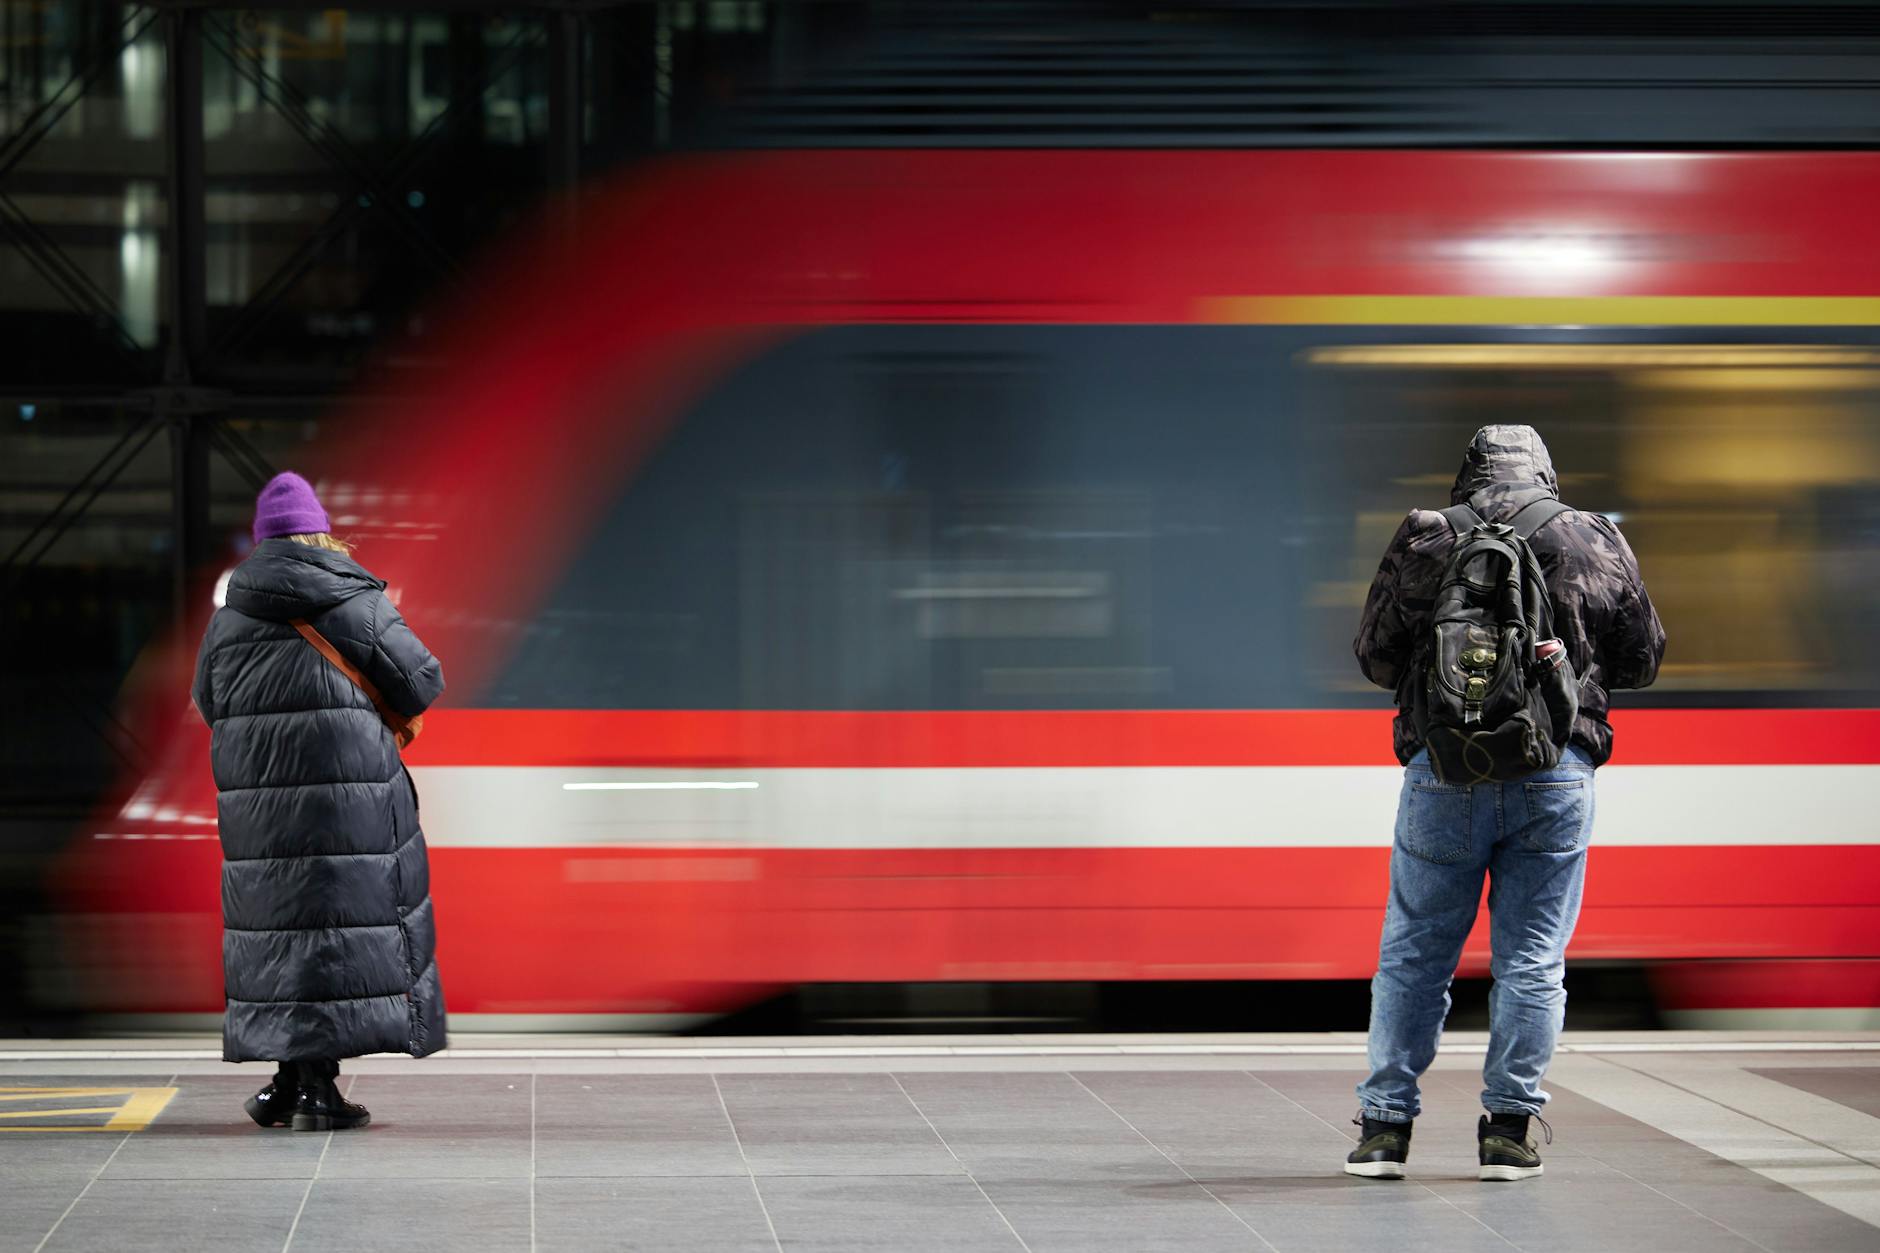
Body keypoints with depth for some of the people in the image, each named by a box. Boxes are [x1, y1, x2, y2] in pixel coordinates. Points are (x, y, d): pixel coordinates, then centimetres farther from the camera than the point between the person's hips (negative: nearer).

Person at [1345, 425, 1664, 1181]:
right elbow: (1642, 660, 12)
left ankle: (1385, 1126, 9)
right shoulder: (1596, 542, 5)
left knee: (1414, 952, 9)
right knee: (1531, 959, 7)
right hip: (1556, 773, 0)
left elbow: (1376, 657, 8)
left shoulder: (1423, 540, 2)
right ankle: (1509, 1131, 6)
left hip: (1444, 770, 0)